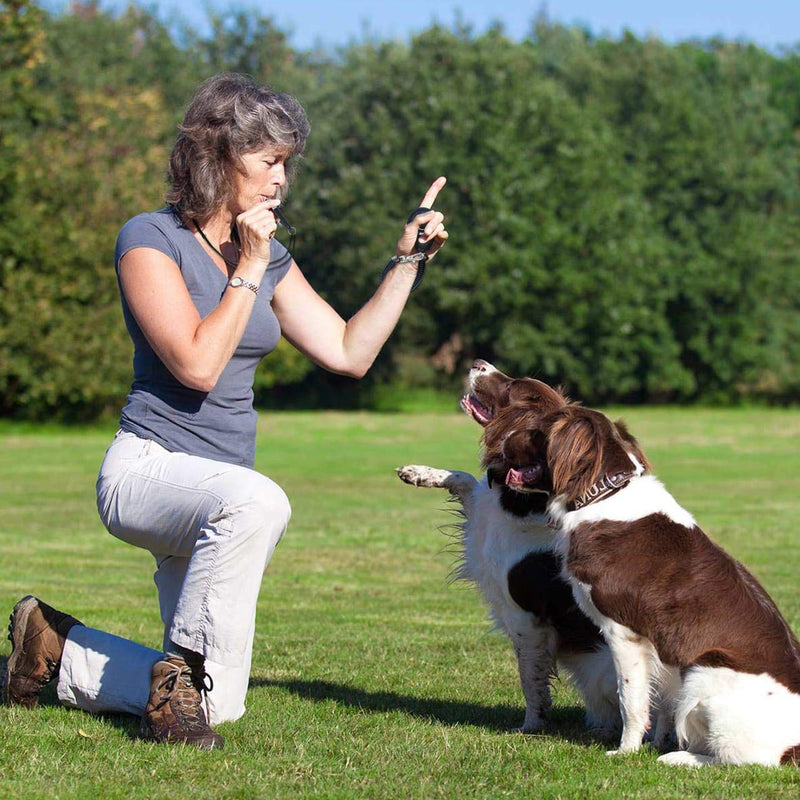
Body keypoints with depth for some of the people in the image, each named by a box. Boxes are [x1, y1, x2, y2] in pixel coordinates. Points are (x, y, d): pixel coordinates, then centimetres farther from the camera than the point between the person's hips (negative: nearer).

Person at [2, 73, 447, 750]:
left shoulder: (269, 255, 12)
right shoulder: (150, 239, -9)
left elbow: (349, 352, 9)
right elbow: (197, 365, -19)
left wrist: (407, 261, 6)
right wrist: (248, 271, -13)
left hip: (214, 497, 8)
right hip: (148, 466, -7)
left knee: (218, 706, 6)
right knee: (257, 502, -42)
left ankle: (57, 646, 27)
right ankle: (181, 672, -24)